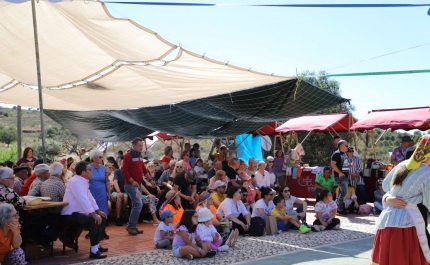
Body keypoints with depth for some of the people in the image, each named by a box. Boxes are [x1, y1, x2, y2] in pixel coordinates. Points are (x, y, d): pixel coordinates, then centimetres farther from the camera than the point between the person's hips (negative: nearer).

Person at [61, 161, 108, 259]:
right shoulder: (75, 181, -19)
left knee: (102, 218, 8)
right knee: (95, 221, -27)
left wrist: (98, 211, 8)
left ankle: (96, 245, 19)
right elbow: (83, 199, -27)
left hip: (78, 213, 10)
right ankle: (93, 251, -23)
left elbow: (89, 197, 14)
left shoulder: (83, 181, 11)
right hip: (70, 215, -10)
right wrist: (94, 214, -29)